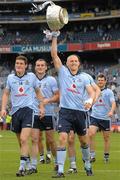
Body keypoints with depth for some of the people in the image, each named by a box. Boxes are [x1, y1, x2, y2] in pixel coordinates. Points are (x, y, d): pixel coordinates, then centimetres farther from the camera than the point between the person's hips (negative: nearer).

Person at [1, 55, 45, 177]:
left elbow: (38, 91, 16)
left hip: (28, 109, -3)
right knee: (20, 141, 8)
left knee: (24, 139, -17)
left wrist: (42, 107, 12)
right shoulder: (10, 77, 9)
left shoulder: (31, 76, 5)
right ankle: (28, 163, 23)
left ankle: (22, 167, -18)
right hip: (15, 111, 3)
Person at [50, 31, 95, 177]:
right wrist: (54, 37, -9)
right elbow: (54, 55, -1)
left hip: (79, 112, 2)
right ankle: (60, 170, -17)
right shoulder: (63, 72, 6)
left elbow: (91, 92, 1)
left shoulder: (84, 77, 9)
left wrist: (90, 101, -22)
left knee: (83, 141, 13)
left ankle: (87, 165, 34)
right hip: (65, 111, -2)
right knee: (62, 138, -16)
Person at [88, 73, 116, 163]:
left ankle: (106, 157, 19)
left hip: (105, 118, -2)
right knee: (91, 135, -16)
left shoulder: (109, 92, -1)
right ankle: (92, 156, -11)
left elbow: (113, 103, -12)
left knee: (106, 138, 6)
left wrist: (111, 111, -29)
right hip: (95, 117, 2)